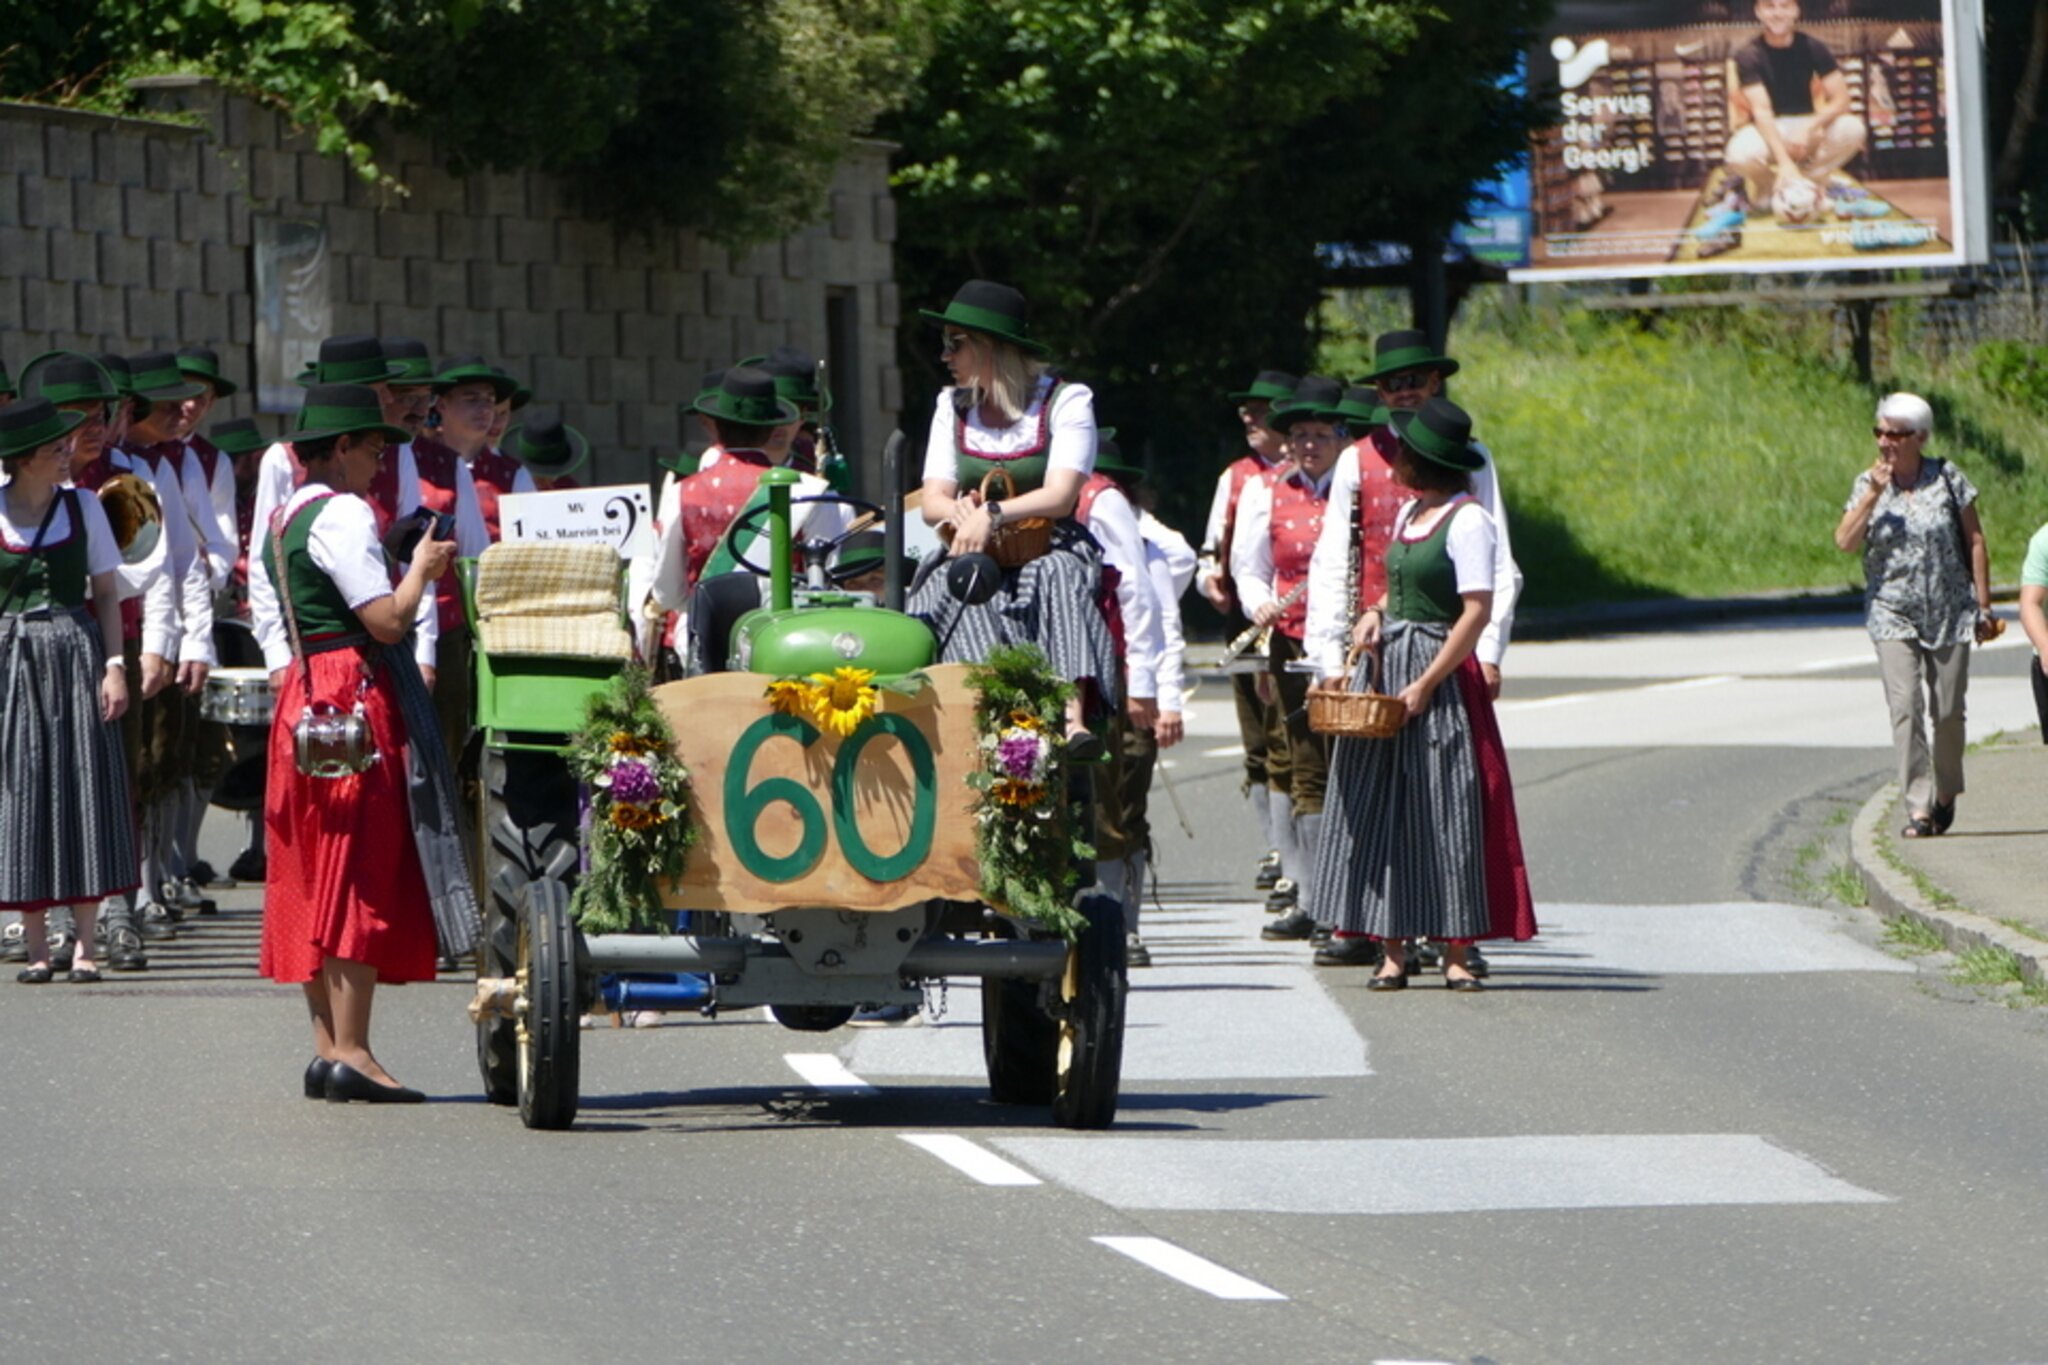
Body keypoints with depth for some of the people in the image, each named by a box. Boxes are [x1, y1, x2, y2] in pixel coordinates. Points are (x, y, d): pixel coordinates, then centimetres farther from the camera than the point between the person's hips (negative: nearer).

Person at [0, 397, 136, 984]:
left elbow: (106, 593, 8)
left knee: (84, 788, -3)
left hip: (75, 652, 1)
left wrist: (114, 665, -2)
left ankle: (84, 943, 2)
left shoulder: (82, 507, 5)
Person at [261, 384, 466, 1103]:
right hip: (358, 694, -10)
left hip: (304, 689, 10)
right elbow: (388, 619, -19)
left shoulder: (284, 517, 16)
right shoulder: (342, 514, -13)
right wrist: (423, 568, -4)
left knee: (315, 878, 10)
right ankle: (350, 1051, -11)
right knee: (362, 874, -9)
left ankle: (327, 1046, 13)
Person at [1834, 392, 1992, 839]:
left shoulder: (1948, 479, -2)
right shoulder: (1868, 484, 2)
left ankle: (1946, 795, 28)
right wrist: (1873, 494, -16)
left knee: (1948, 710, 5)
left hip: (1949, 612, 0)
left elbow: (1974, 541, 3)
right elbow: (1845, 543, -7)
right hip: (1893, 615, 0)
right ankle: (1917, 807, -15)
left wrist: (1983, 605, 0)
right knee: (1905, 706, -13)